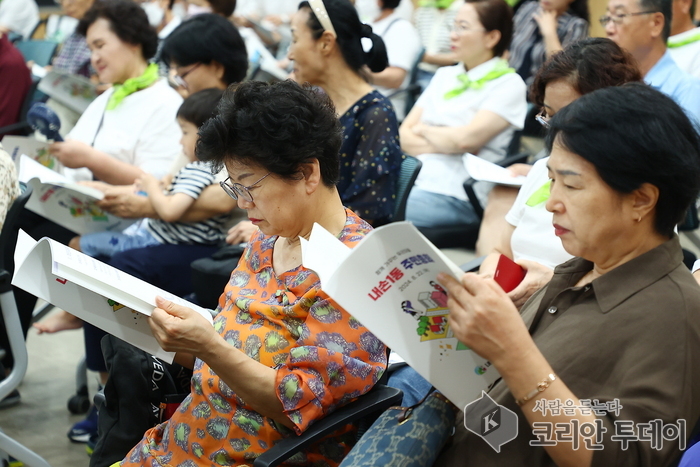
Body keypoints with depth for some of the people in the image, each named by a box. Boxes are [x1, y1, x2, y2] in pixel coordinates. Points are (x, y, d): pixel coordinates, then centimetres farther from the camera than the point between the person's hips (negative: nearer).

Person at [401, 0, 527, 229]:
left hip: (455, 195, -6)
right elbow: (404, 136, 10)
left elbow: (466, 138, -15)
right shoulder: (444, 75, 19)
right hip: (410, 179, 6)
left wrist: (423, 129, 2)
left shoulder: (508, 84, -1)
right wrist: (446, 142, -7)